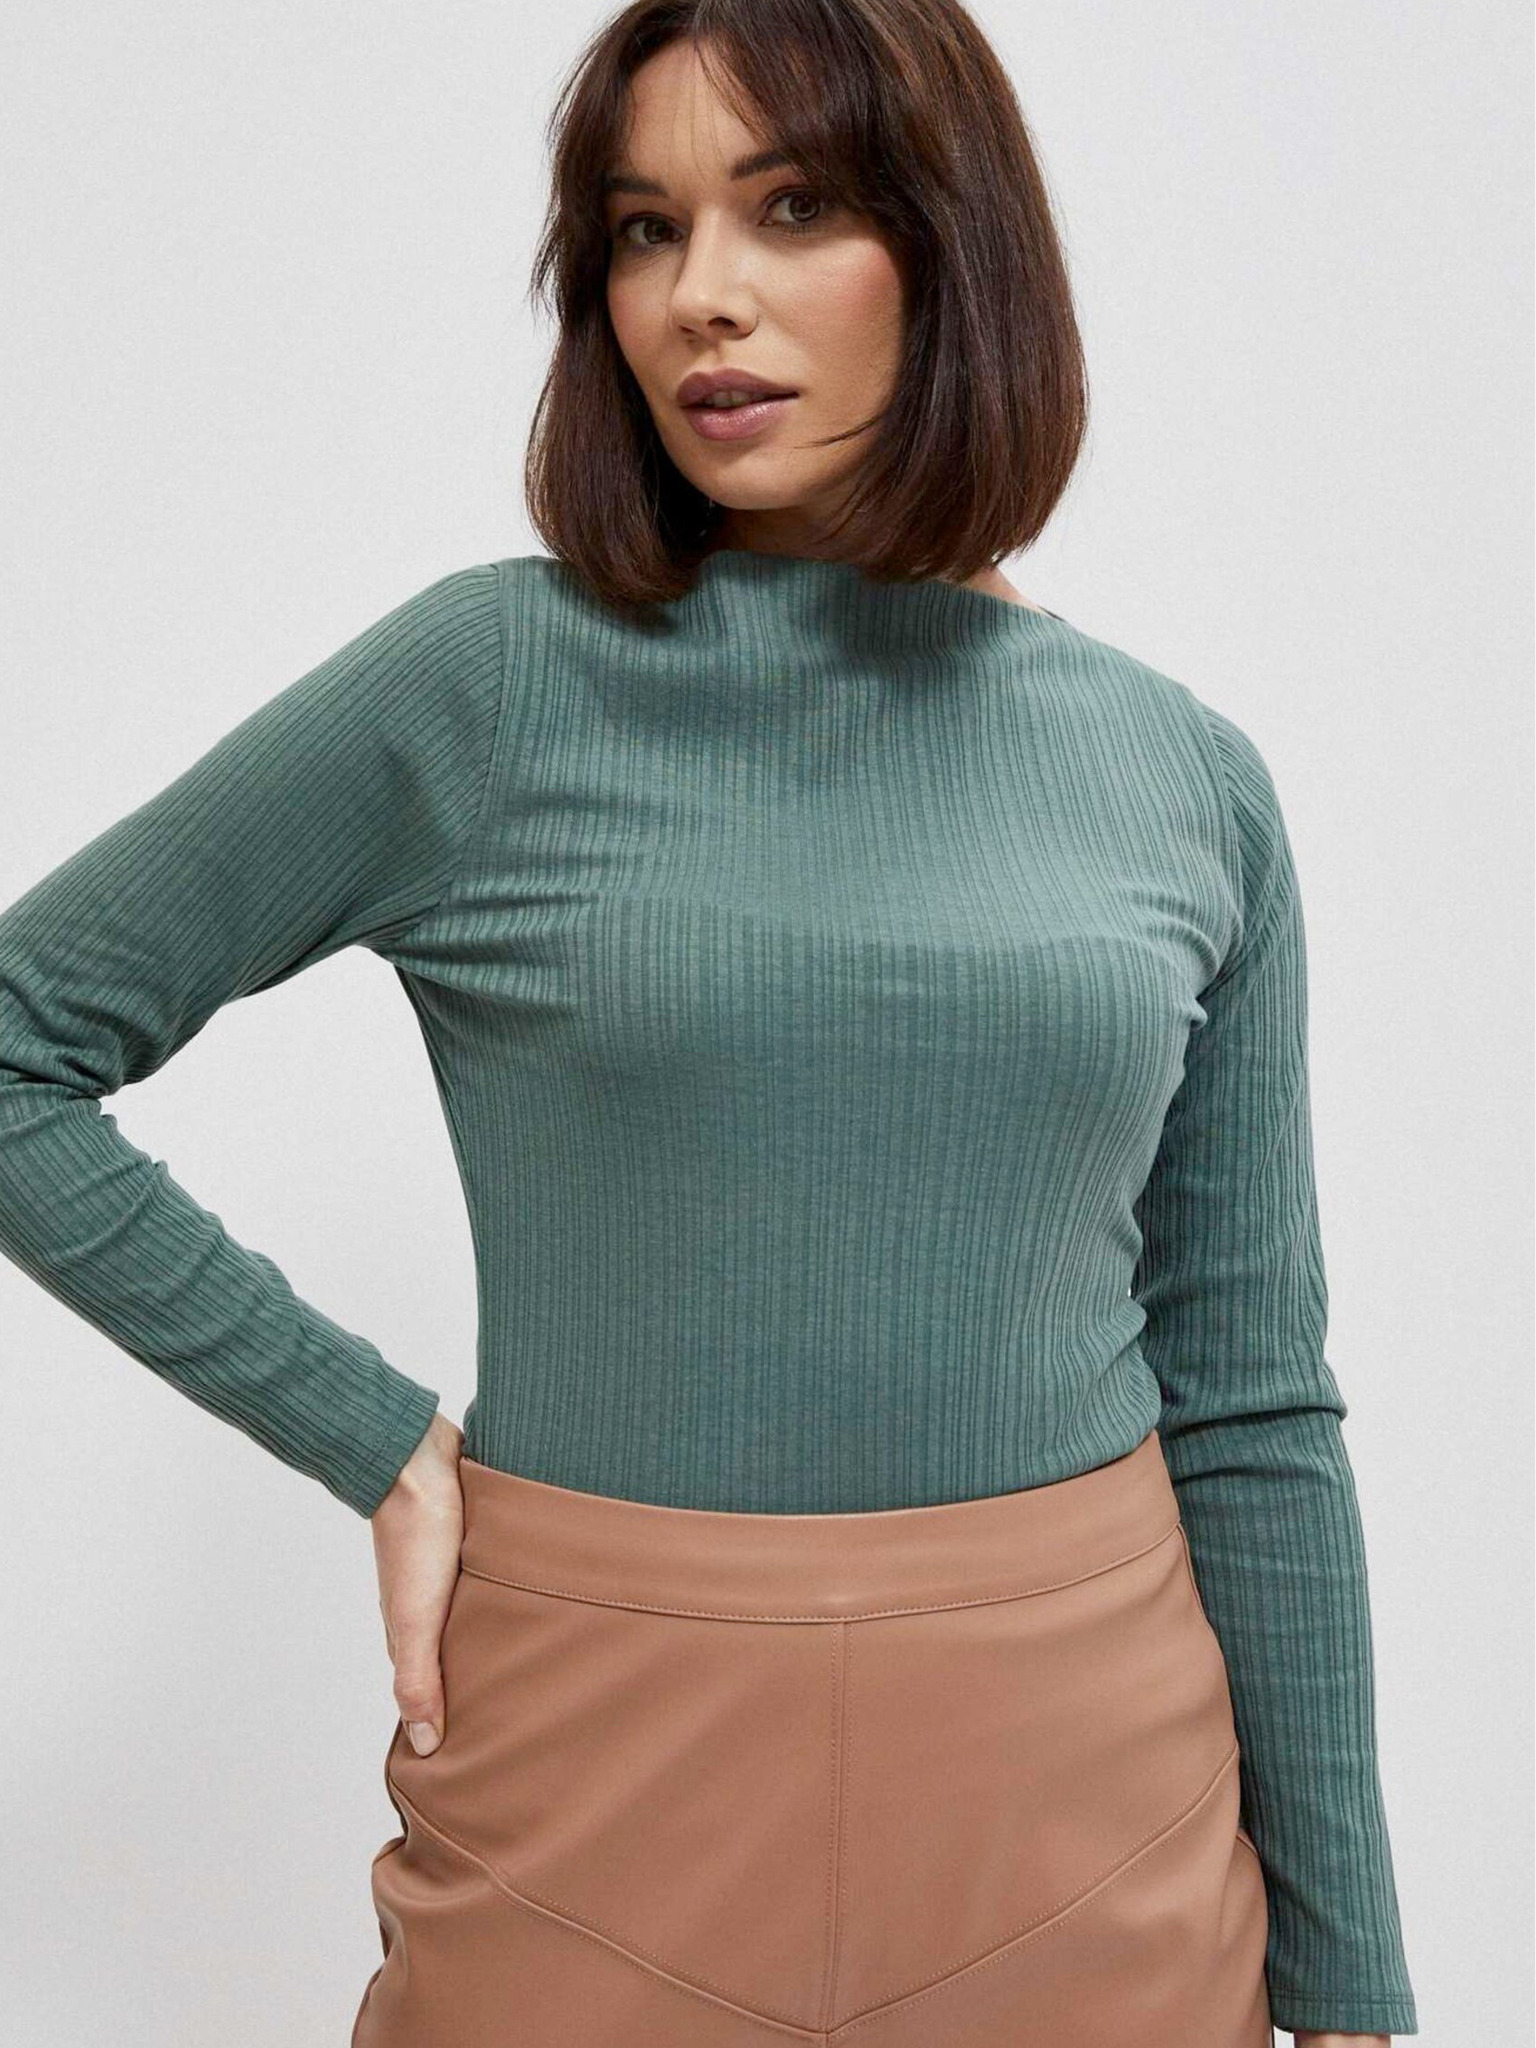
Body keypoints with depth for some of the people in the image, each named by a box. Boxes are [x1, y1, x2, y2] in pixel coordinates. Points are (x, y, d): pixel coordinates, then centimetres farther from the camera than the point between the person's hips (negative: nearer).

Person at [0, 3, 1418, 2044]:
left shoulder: (1185, 776, 0)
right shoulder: (484, 685, -7)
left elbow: (1248, 1398, 3)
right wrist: (375, 1440, -7)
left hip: (1094, 1798, 3)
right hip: (604, 1789, -2)